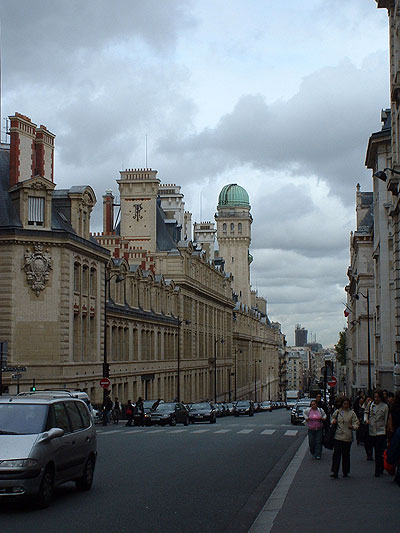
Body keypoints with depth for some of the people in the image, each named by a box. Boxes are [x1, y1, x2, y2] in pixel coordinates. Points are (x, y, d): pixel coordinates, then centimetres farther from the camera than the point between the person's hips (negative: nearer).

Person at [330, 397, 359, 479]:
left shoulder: (352, 413, 2)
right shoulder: (337, 412, 8)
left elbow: (356, 423, 3)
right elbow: (333, 418, 25)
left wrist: (353, 427, -17)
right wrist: (333, 421, 3)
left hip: (347, 437, -1)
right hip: (338, 436, 1)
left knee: (346, 454, 7)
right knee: (336, 454, -6)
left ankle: (345, 472, 19)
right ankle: (335, 472, -5)